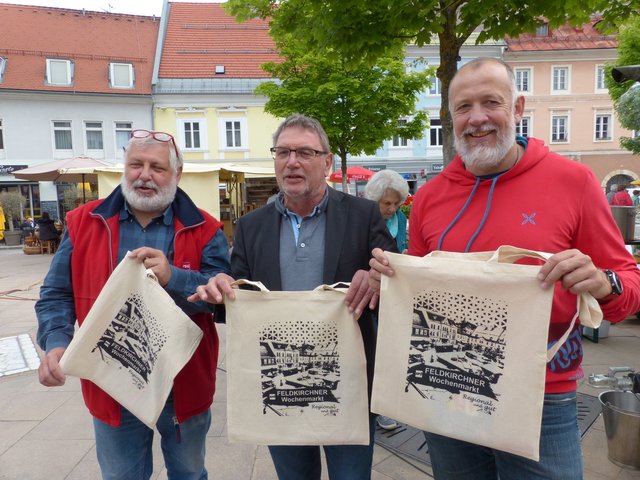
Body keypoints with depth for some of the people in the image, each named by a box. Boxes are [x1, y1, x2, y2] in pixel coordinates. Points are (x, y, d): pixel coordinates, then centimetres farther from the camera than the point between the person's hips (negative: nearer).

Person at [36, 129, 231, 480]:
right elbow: (57, 295, 1)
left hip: (185, 387, -1)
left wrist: (173, 278, -31)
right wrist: (56, 343, -16)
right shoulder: (84, 223, -1)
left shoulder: (203, 229, -8)